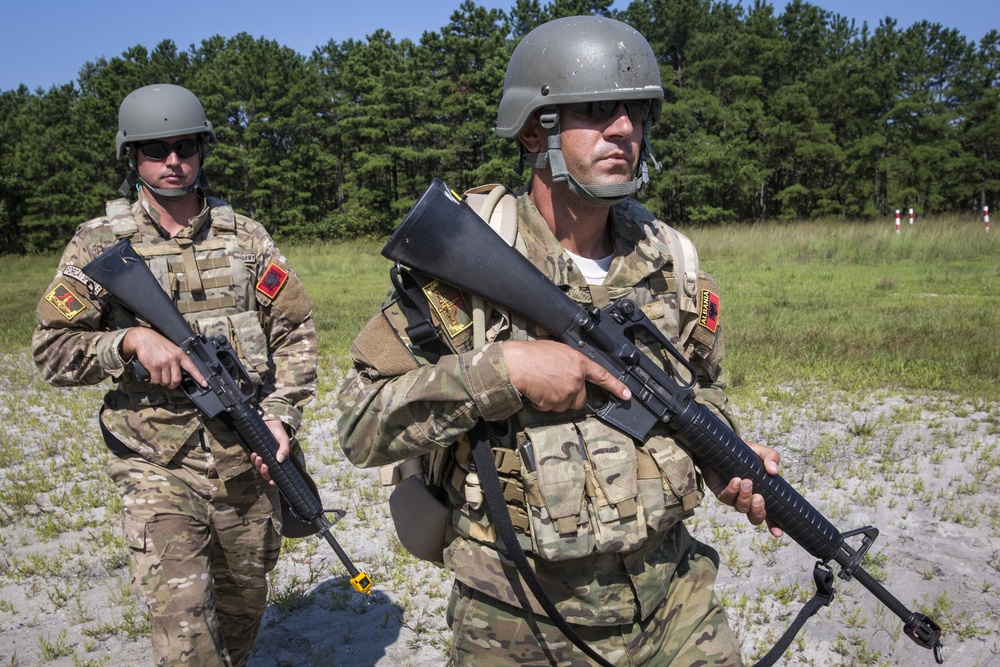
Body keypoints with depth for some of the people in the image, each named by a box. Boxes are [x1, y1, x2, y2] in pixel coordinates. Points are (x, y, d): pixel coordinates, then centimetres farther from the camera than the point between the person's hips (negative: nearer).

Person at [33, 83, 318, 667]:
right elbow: (52, 350, -1)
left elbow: (295, 331, 5)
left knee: (245, 602, 19)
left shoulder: (246, 237, 4)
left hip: (248, 460, 3)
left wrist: (280, 414, -6)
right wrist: (131, 340, -18)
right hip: (157, 467, -2)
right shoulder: (99, 244, -1)